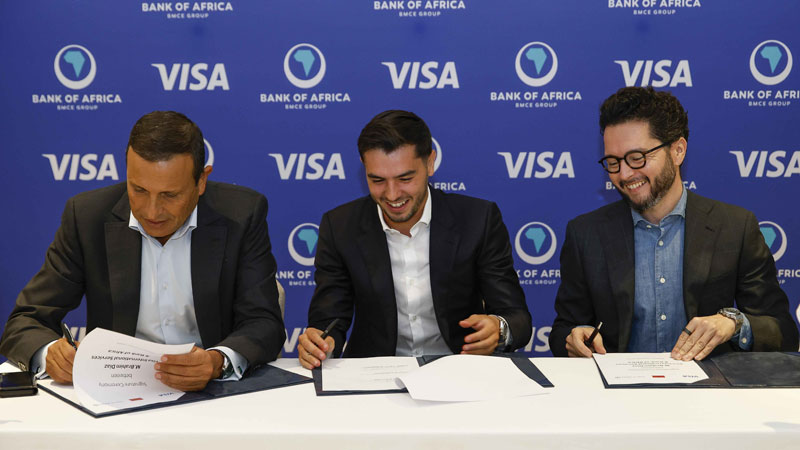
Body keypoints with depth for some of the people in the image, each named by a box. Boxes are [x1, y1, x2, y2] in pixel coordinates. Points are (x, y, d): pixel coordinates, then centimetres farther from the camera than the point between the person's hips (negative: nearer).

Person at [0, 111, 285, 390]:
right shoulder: (87, 216, -5)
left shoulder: (242, 215, -8)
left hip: (216, 391, -1)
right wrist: (49, 353, -25)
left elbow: (265, 325, -10)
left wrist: (218, 361, -32)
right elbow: (25, 321, -1)